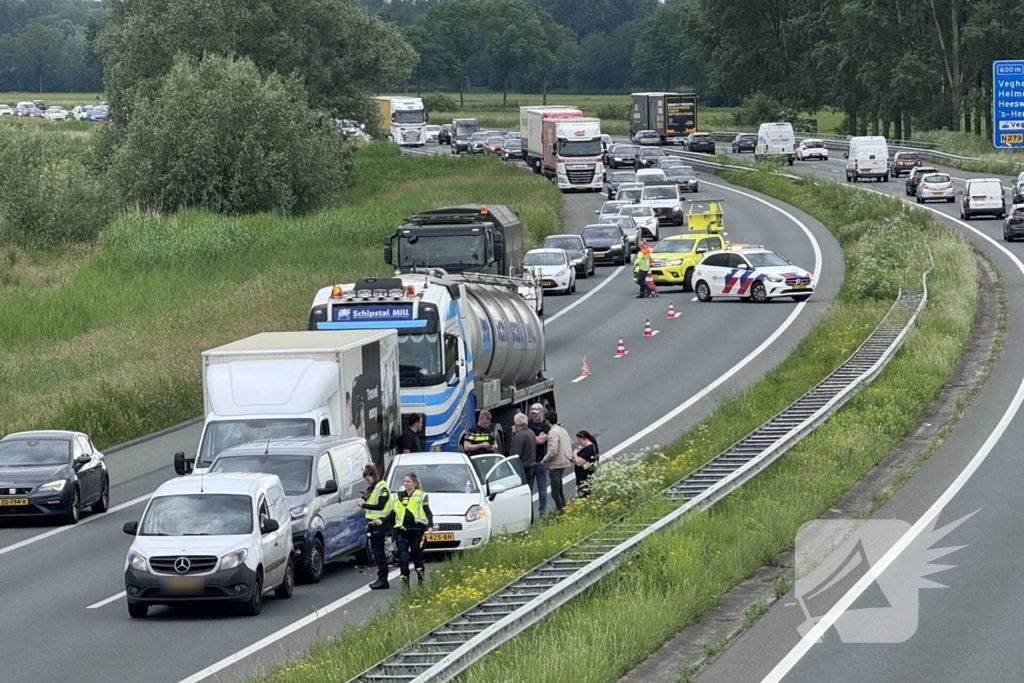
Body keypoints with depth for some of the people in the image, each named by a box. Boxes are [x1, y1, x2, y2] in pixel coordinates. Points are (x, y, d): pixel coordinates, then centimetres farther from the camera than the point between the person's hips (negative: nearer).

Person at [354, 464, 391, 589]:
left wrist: (363, 505, -16)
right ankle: (381, 579, 13)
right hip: (372, 522, 10)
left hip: (379, 522, -10)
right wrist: (365, 498, 4)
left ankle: (383, 579, -9)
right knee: (376, 551, 9)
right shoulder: (372, 488, 18)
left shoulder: (382, 488, -11)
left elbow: (380, 506, -19)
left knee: (378, 551, -9)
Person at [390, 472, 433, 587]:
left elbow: (428, 513, 0)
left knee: (417, 556, 3)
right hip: (402, 531, 3)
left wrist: (430, 525, -15)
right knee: (403, 556, -10)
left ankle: (421, 581, 18)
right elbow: (393, 513, 21)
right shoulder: (398, 496, 17)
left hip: (416, 531, -3)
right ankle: (405, 581, -11)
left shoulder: (421, 496, 5)